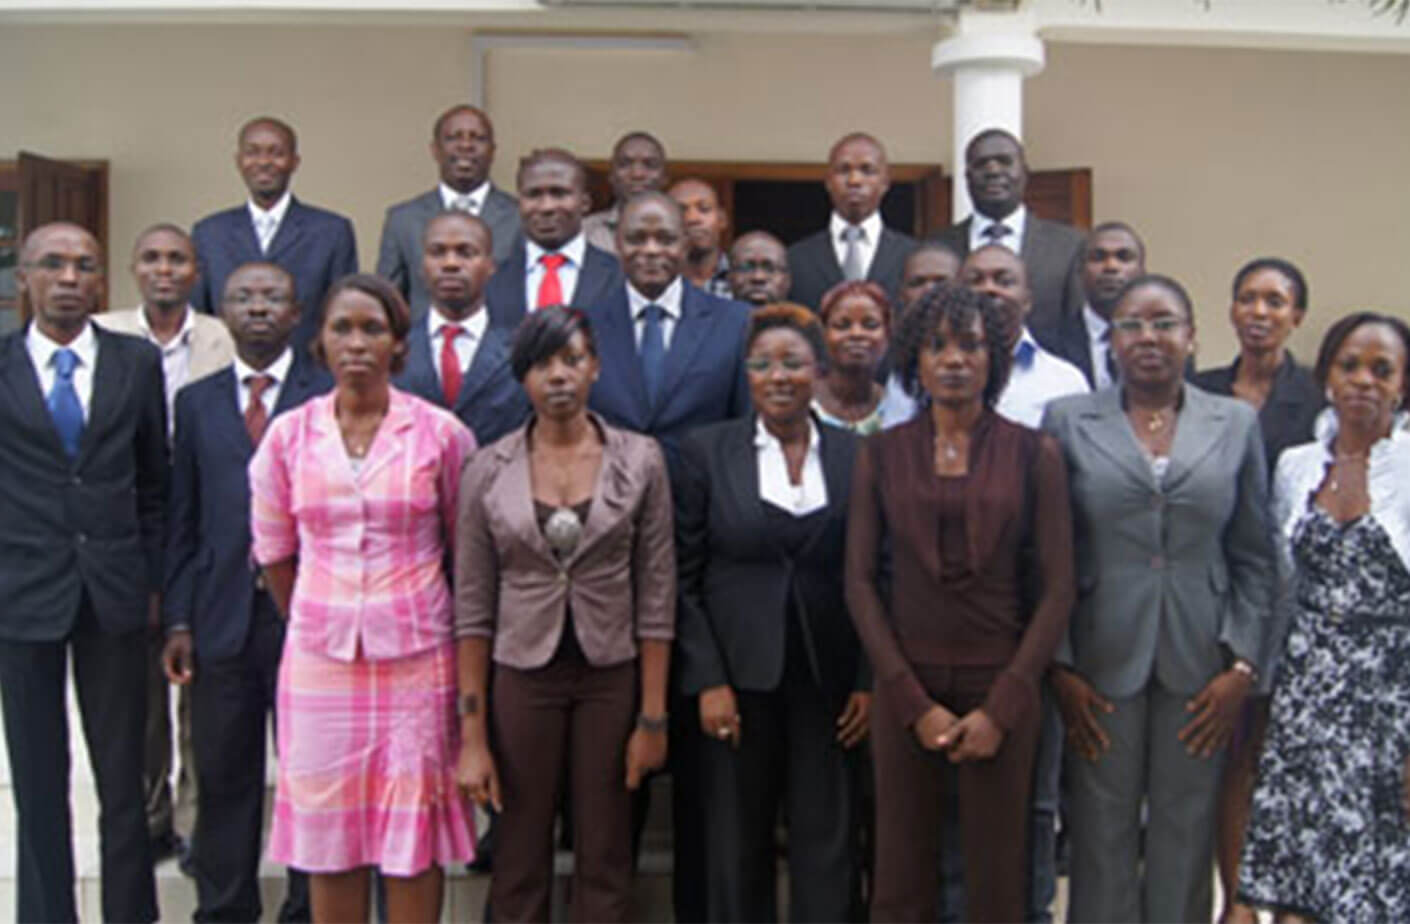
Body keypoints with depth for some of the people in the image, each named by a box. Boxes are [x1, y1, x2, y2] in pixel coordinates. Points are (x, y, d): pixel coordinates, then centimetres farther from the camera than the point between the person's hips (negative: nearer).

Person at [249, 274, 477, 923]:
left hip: (416, 657, -2)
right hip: (319, 657, 2)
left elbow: (467, 548, 5)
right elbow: (273, 553, 11)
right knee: (327, 827, 9)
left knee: (415, 829, 5)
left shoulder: (441, 433, -4)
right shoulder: (288, 435, 1)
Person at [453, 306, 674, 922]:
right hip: (522, 678, 0)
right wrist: (472, 734, -4)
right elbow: (473, 607, -1)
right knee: (519, 872, 10)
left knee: (605, 869, 10)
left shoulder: (640, 460, -4)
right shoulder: (488, 469, -3)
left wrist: (653, 716, -4)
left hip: (612, 676, 0)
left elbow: (656, 597, -2)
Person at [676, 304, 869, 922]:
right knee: (737, 845, 9)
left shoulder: (856, 455, 3)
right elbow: (684, 578, -1)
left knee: (827, 847, 5)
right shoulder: (706, 450, 0)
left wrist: (870, 681, -1)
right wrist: (707, 681, -8)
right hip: (738, 678, -1)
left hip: (829, 681, 1)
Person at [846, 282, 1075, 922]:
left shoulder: (1034, 454, 0)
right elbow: (860, 581, 0)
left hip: (1001, 688, -1)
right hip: (905, 688, 1)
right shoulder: (881, 454, 3)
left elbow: (1056, 589, -2)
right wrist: (913, 702, -7)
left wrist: (1002, 707, -9)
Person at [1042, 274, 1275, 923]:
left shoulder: (1236, 424, 6)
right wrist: (1059, 668, -5)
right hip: (1099, 666, -1)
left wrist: (1242, 666, -2)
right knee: (1101, 838, 5)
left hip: (1200, 670, 1)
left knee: (1187, 839, 8)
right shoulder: (1068, 420, 2)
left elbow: (1254, 558, 6)